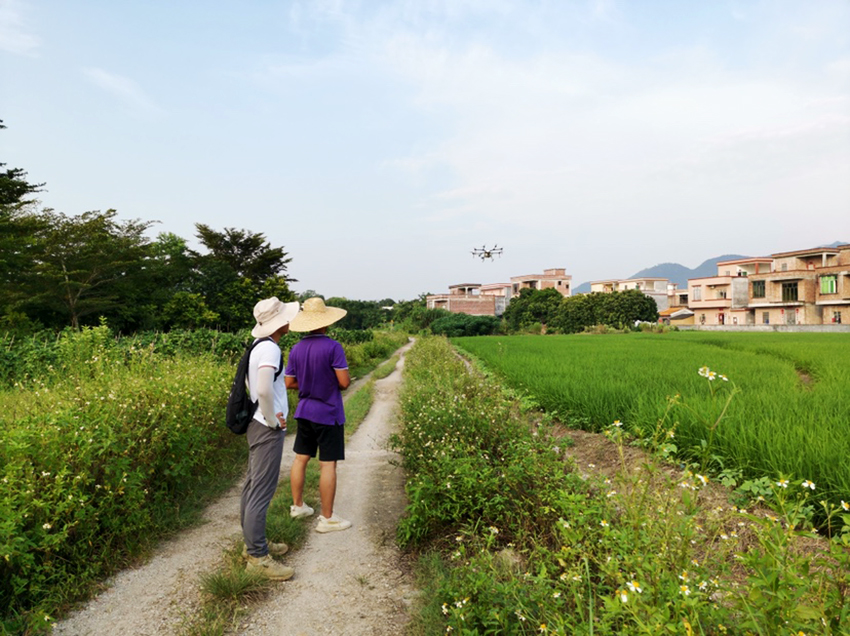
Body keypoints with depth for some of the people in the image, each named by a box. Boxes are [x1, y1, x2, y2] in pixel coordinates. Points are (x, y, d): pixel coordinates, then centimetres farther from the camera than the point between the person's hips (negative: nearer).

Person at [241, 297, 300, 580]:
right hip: (268, 430, -10)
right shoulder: (270, 349, -20)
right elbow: (264, 390, -33)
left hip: (257, 425, 10)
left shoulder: (258, 347, 11)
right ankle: (257, 556, 5)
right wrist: (272, 419, -18)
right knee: (261, 492, -4)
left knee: (252, 486, 17)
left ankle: (253, 543, 30)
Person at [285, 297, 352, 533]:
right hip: (328, 414, -6)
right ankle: (327, 518, 7)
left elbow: (289, 383, 6)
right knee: (328, 465, 0)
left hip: (304, 412, 7)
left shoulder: (296, 349, 1)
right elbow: (344, 382, -19)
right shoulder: (332, 347, -18)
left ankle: (297, 505, 31)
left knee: (300, 458, 17)